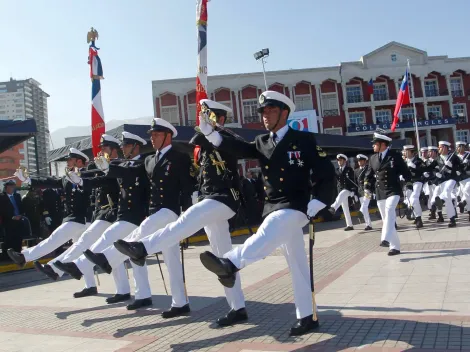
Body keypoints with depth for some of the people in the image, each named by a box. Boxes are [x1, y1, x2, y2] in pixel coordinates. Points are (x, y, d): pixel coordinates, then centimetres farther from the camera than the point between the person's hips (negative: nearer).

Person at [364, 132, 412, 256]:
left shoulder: (395, 156, -2)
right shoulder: (373, 158, 10)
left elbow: (406, 172, 3)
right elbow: (369, 175, 15)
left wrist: (409, 187, 0)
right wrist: (367, 189, 7)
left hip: (393, 191, -5)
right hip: (380, 193, 5)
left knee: (389, 211, -29)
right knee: (386, 219, 5)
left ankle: (386, 239, -38)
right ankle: (395, 246, 12)